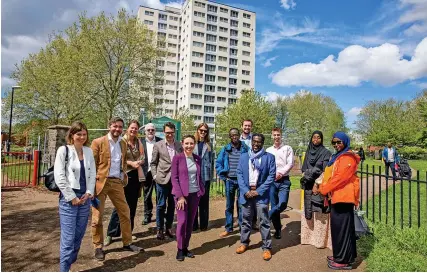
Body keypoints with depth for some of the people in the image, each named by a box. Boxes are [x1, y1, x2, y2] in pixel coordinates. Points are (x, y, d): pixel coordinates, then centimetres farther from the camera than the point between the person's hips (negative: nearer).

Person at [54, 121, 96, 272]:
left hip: (85, 198, 5)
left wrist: (89, 193, -3)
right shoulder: (63, 150, -6)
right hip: (69, 199, -5)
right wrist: (72, 197, -12)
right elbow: (59, 177, -11)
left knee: (79, 236, 12)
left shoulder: (89, 151, 8)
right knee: (68, 238, -4)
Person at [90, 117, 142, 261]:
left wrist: (124, 176, 9)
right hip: (101, 182, -5)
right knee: (97, 215, 5)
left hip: (117, 182, 5)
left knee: (125, 212, 9)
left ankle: (127, 243, 23)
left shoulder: (123, 144, 11)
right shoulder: (98, 142, -6)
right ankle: (98, 247, 21)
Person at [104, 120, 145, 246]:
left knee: (132, 205, 11)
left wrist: (138, 163, -14)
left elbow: (142, 156, 6)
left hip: (136, 176, 5)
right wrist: (131, 163, -16)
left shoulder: (138, 141, 8)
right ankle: (111, 234, 8)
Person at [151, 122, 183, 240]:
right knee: (161, 205, 5)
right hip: (162, 179, -2)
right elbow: (153, 163, 3)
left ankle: (168, 228, 26)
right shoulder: (158, 145, -1)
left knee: (172, 205, 12)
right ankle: (160, 229, 19)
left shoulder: (179, 145, 5)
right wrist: (155, 176, -5)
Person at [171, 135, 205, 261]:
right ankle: (180, 249, 13)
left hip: (195, 194, 4)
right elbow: (174, 178, -8)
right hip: (181, 194, -4)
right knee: (182, 221, -4)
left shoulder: (198, 159, 7)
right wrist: (180, 196, -14)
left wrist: (201, 191, -1)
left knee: (190, 222, 8)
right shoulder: (177, 158, -6)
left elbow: (199, 177, 13)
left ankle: (185, 248, 22)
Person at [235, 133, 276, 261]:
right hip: (246, 193, 3)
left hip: (261, 194, -2)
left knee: (264, 222, 3)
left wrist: (259, 191, -11)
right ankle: (244, 243, 32)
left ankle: (266, 247, 17)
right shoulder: (244, 157, 7)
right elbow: (239, 174, 4)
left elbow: (271, 176, -6)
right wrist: (245, 191, -9)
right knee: (246, 220, 15)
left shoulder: (269, 157, -1)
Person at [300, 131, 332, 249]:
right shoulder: (308, 152, 13)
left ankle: (321, 240, 5)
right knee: (308, 212, 8)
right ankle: (309, 237, 17)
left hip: (320, 186, -5)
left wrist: (317, 184, -14)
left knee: (319, 213, -4)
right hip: (308, 186, 5)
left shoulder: (326, 153, -3)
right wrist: (305, 177, 0)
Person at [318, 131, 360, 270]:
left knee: (342, 227, -3)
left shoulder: (347, 157, -12)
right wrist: (322, 185, 1)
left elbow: (340, 177, -20)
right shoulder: (336, 157, 18)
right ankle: (340, 255, 28)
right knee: (338, 226, 16)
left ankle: (344, 260, 8)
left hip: (344, 196, -10)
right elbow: (329, 175, 17)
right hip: (338, 196, 10)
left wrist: (324, 189, -13)